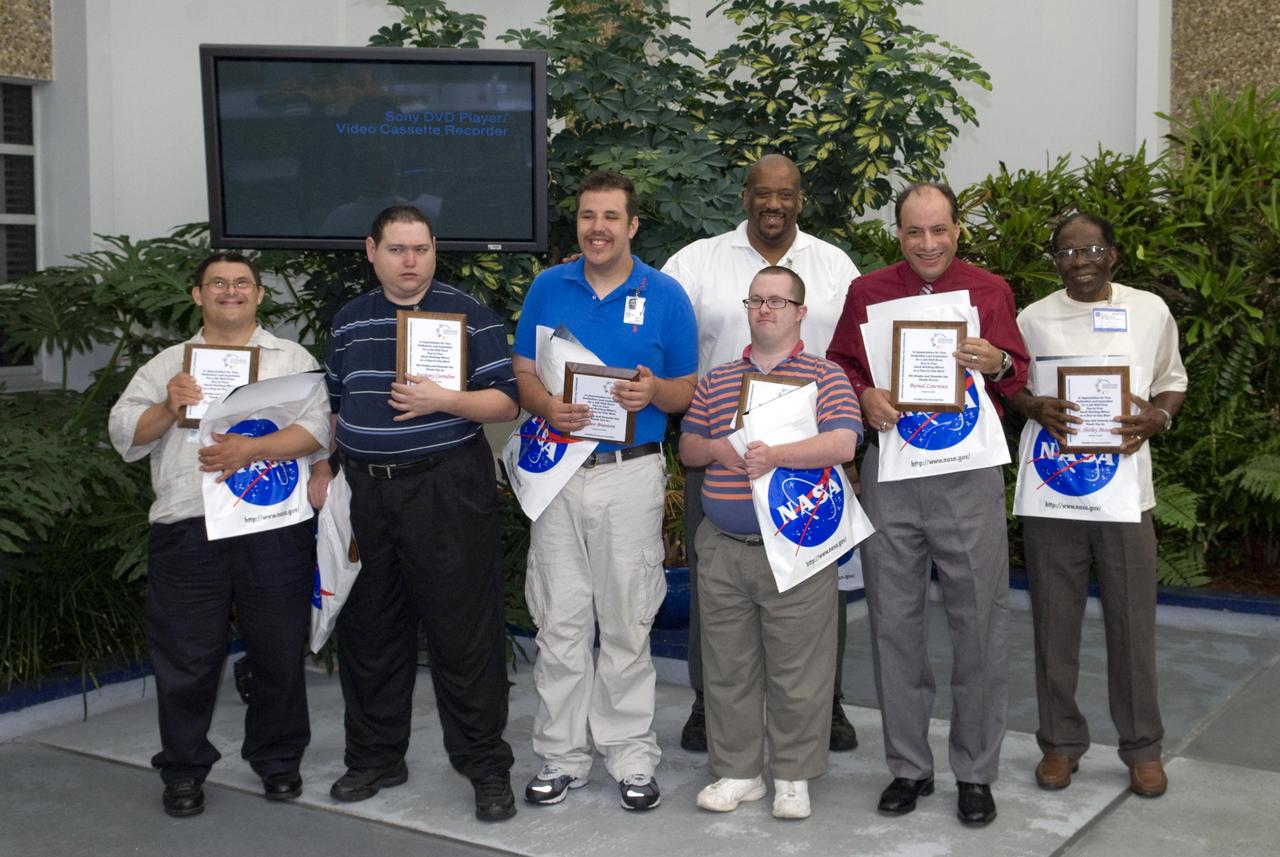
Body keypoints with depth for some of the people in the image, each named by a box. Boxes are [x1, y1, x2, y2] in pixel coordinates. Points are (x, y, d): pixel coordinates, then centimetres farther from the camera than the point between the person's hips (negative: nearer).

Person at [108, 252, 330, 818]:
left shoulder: (293, 358, 10)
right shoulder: (168, 364, 16)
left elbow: (318, 428, -4)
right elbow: (124, 434, 8)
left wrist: (252, 449, -16)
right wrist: (168, 408, -10)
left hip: (274, 529, -1)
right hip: (187, 532, 1)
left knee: (279, 654, 8)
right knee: (185, 658, 5)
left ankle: (278, 760, 26)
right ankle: (184, 770, 21)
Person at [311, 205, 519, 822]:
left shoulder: (467, 315, -2)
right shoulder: (350, 321, 13)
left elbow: (505, 403, -5)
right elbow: (332, 404, 21)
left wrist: (443, 399, -19)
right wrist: (322, 472, 12)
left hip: (446, 490, -5)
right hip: (365, 493, 5)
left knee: (464, 632, -2)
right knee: (369, 630, 12)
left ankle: (486, 765, 10)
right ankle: (375, 756, 28)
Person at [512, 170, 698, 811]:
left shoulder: (665, 295, 2)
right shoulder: (547, 288, 7)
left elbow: (686, 392, 5)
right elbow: (523, 373, 9)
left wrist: (654, 391, -17)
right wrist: (548, 408, -13)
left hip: (632, 473, -1)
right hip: (559, 468, 2)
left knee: (627, 621, 5)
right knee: (560, 621, 6)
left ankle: (631, 755, 17)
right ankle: (562, 756, 17)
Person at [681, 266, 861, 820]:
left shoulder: (825, 376, 1)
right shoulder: (716, 380, 15)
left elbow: (842, 445, -12)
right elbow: (687, 448, 18)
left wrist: (775, 455, -23)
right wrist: (717, 448, -5)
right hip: (724, 547, 4)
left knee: (797, 669, 2)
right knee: (728, 665, 10)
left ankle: (793, 776, 17)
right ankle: (737, 772, 23)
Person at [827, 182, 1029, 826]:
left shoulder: (990, 290, 8)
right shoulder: (866, 292, 10)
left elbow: (1019, 379, 7)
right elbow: (838, 366, 13)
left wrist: (998, 365, -16)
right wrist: (863, 396, -8)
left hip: (969, 472, -1)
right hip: (888, 473, 1)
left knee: (979, 623, 1)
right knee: (894, 622, 6)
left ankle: (976, 772, 16)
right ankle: (908, 766, 20)